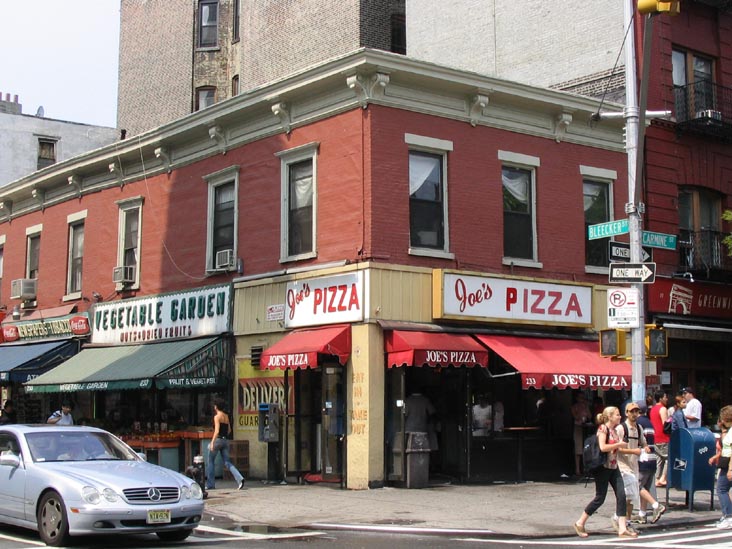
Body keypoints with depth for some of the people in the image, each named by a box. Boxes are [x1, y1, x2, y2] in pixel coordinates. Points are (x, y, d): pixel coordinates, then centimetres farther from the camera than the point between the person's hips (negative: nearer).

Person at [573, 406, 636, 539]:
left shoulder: (614, 430, 12)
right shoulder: (603, 428, -12)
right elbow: (602, 447, -24)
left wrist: (621, 445, 9)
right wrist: (619, 444, -16)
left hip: (613, 467, 8)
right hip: (603, 467, -8)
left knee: (621, 495, -3)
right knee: (600, 498, -3)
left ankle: (622, 528, -2)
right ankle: (580, 523, 11)